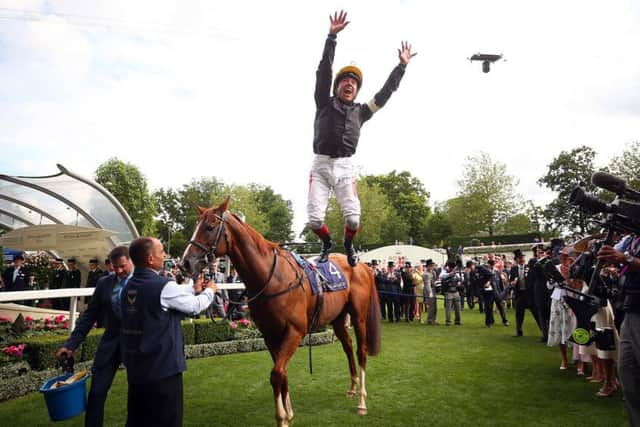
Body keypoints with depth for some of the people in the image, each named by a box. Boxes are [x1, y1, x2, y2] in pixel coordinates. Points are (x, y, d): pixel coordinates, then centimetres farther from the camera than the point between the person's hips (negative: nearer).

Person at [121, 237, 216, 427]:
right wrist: (209, 291, 14)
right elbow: (195, 306, -5)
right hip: (163, 367, -8)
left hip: (135, 368, 8)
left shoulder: (129, 287, 5)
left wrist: (193, 289, 28)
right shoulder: (163, 286, -20)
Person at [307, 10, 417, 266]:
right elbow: (323, 71, 1)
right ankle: (327, 244, 23)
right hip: (321, 165, -1)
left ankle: (348, 245, 23)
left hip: (344, 168, 2)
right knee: (314, 218, -10)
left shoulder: (360, 111, 16)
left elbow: (385, 93, 20)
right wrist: (332, 36, -6)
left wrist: (402, 66, 24)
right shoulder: (324, 104, 10)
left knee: (353, 218, -11)